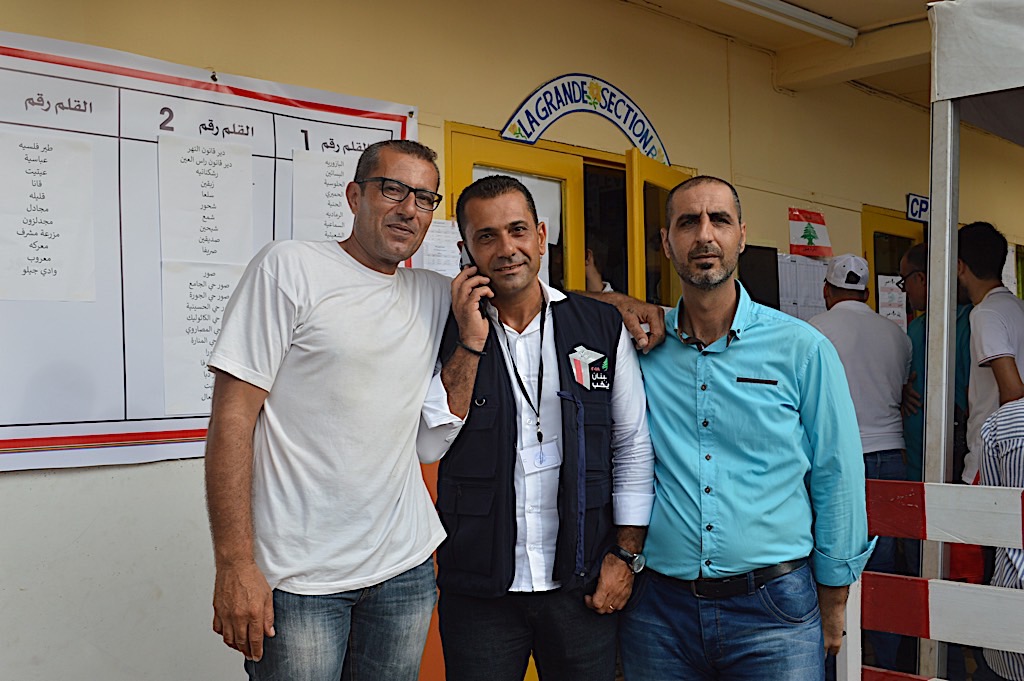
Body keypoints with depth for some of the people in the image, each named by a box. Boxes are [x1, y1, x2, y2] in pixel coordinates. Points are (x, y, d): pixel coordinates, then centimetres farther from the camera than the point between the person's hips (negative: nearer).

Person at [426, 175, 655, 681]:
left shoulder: (603, 328, 1)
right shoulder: (447, 334, 0)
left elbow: (633, 447, 4)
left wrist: (626, 554, 0)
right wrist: (471, 343, -14)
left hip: (583, 584, 1)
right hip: (478, 588, 0)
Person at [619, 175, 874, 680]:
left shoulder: (801, 349, -2)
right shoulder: (639, 349, -1)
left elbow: (836, 480, 3)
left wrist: (832, 607, 6)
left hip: (773, 609, -1)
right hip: (658, 606, 2)